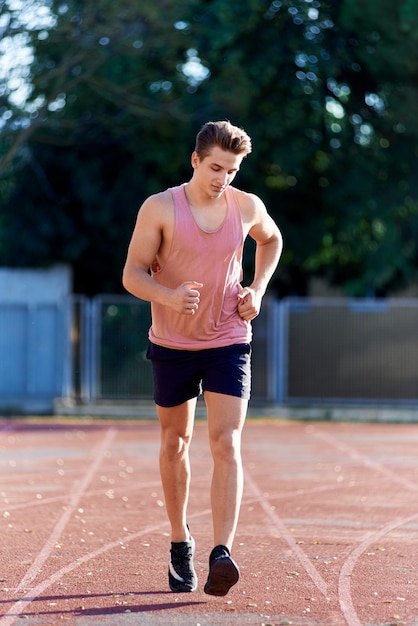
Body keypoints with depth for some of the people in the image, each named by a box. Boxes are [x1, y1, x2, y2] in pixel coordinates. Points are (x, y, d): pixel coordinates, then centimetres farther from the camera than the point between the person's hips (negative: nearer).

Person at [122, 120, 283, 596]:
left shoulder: (248, 208, -2)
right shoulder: (160, 209, -10)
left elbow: (271, 240, 21)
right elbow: (132, 274, -11)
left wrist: (257, 290, 5)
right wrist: (167, 296, -32)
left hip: (228, 344, 0)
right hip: (172, 345, 0)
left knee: (226, 445, -14)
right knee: (175, 443, 12)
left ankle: (221, 555, -22)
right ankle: (180, 544, 29)